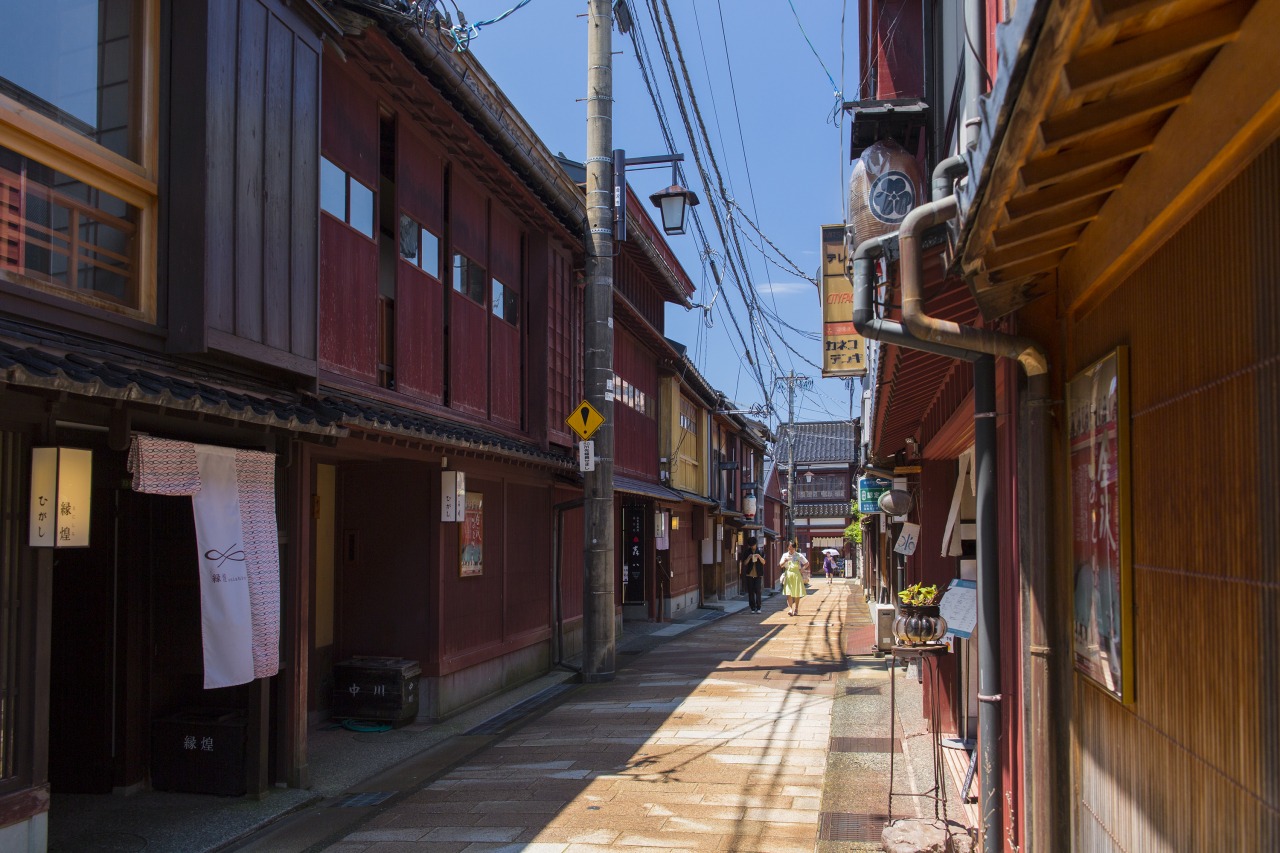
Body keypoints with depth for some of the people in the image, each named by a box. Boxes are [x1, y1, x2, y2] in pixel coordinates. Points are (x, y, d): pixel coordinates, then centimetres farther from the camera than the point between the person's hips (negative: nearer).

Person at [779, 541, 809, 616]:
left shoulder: (799, 555, 2)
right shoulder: (785, 555, 8)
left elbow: (807, 563, 9)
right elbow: (781, 565, 4)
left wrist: (802, 569, -6)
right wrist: (784, 561, -16)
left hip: (797, 575, -1)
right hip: (788, 574, 1)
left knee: (797, 593, 4)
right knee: (789, 593, -11)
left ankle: (796, 609, 17)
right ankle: (790, 609, -14)